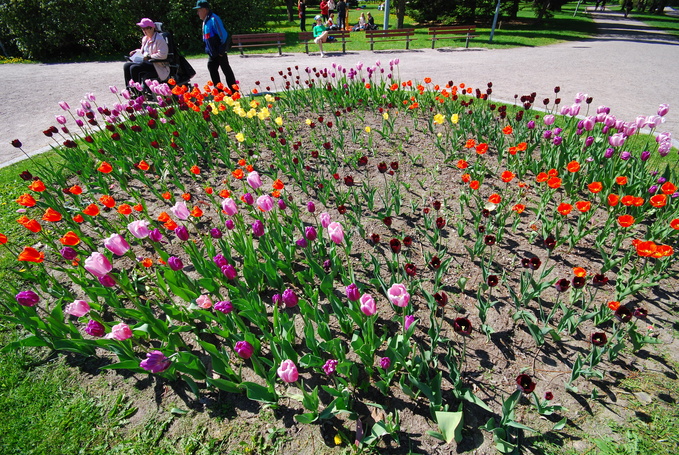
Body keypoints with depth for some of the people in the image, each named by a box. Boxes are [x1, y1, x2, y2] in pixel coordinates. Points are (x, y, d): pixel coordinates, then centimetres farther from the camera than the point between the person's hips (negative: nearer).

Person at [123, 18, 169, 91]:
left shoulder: (159, 39, -11)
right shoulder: (145, 39, 18)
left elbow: (162, 55, -21)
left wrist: (149, 56, -18)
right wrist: (136, 51, 10)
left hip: (158, 66, -9)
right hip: (146, 62, 9)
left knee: (134, 68, -25)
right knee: (126, 66, -4)